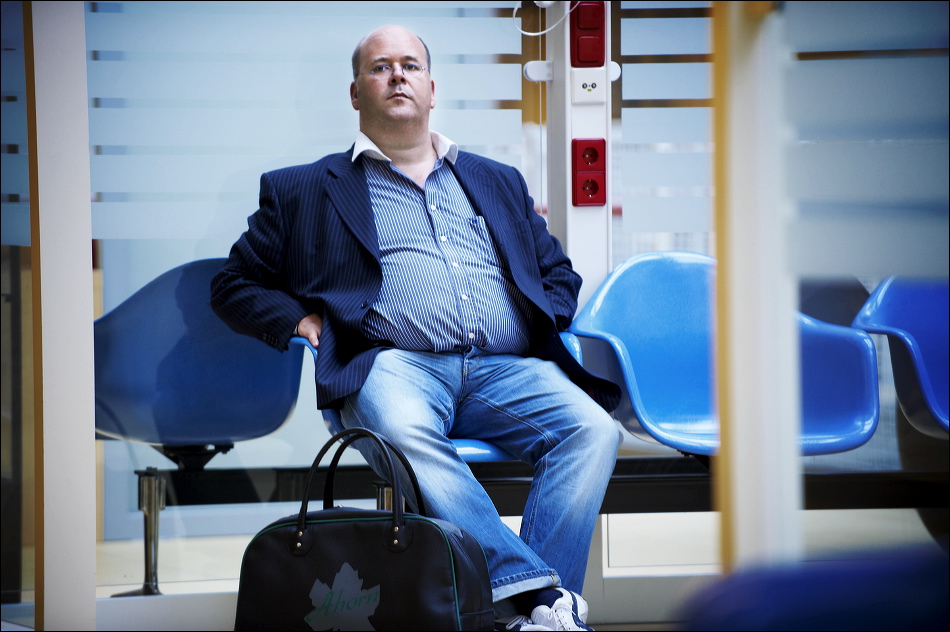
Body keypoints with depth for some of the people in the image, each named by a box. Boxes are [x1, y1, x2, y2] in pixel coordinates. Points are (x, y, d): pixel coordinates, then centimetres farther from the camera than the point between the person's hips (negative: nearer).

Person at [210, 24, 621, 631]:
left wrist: (548, 325, 11)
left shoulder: (498, 182, 31)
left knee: (593, 427, -28)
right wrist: (300, 320, 0)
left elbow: (559, 272, 33)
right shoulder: (302, 190, 22)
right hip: (395, 364, -3)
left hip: (506, 368, 3)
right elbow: (235, 284, 19)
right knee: (403, 432, -40)